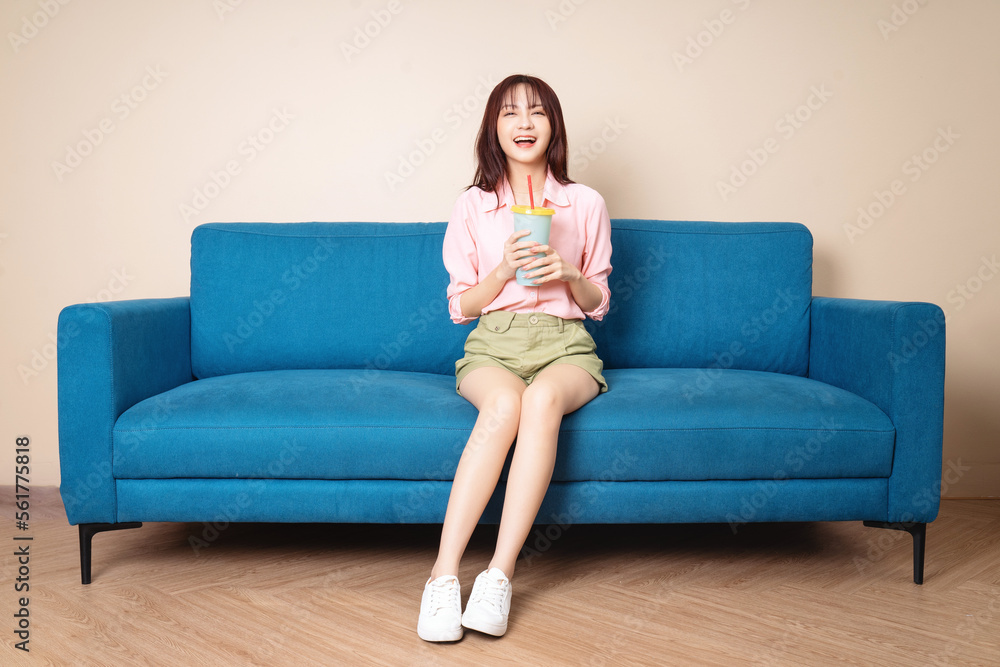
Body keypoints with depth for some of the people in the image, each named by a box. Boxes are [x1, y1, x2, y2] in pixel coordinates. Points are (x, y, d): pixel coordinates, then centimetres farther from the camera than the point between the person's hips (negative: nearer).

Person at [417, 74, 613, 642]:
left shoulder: (586, 204, 9)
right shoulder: (473, 207, 9)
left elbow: (598, 304, 12)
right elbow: (461, 307, 8)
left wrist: (569, 274, -9)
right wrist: (504, 270, -10)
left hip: (565, 345, 1)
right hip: (493, 345, 0)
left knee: (543, 398, -37)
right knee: (506, 402, -37)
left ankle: (499, 576, -36)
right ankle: (444, 575, -36)